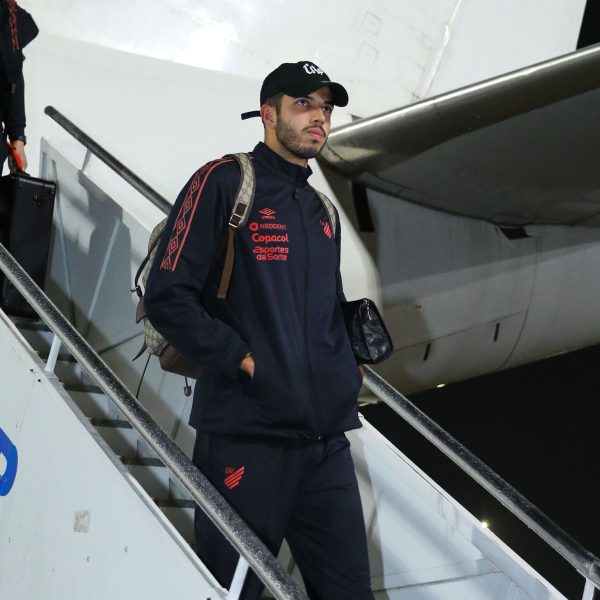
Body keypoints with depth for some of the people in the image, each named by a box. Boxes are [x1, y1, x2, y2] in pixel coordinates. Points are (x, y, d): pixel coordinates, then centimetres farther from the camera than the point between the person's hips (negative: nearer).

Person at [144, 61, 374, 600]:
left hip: (327, 438, 7)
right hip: (246, 436, -7)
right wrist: (241, 360, -15)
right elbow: (168, 297, -11)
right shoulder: (225, 183, -3)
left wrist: (349, 368, 11)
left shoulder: (322, 211, 19)